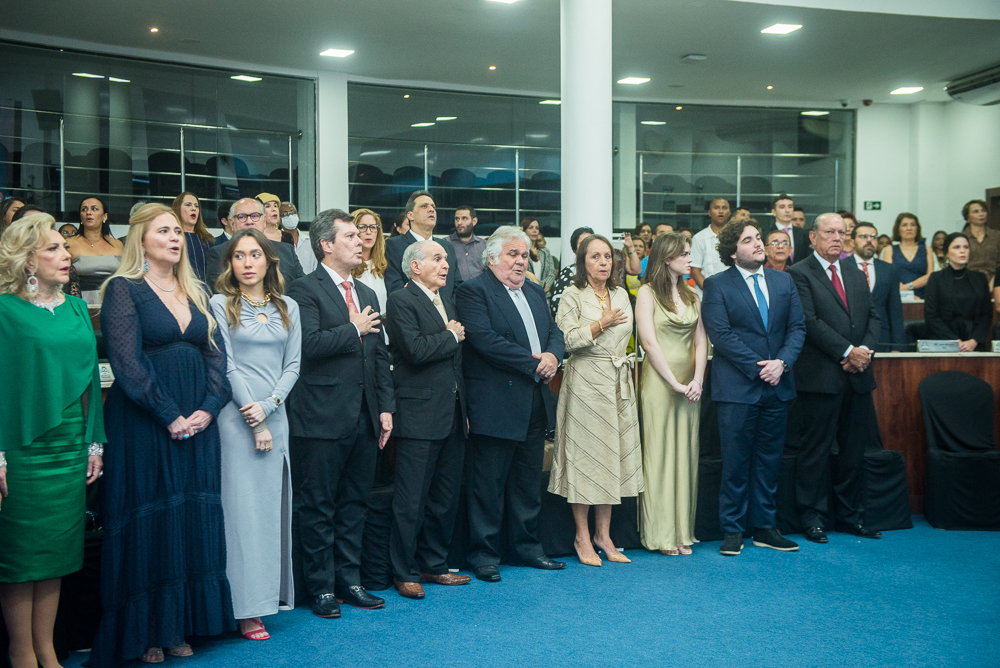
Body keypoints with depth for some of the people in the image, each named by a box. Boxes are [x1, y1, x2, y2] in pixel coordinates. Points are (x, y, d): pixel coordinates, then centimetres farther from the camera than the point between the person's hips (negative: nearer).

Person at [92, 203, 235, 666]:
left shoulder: (195, 293, 13)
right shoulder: (124, 288, -4)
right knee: (149, 522, 2)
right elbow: (126, 361, -13)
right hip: (143, 424, -5)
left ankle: (179, 626, 20)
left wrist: (208, 408, -7)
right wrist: (169, 416, -16)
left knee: (192, 523, 8)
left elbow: (216, 354, 8)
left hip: (198, 423, 5)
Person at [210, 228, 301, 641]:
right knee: (242, 506, -3)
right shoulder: (219, 304, 0)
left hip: (276, 417, 4)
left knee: (273, 503, 6)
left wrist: (269, 405, -8)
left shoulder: (288, 308, 12)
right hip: (237, 418, -4)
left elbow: (293, 365, 8)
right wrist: (254, 421, -8)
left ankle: (269, 594, 14)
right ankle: (246, 609, 3)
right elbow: (226, 365, -5)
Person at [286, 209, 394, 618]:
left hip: (364, 417, 7)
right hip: (323, 418, -7)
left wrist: (386, 407, 10)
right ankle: (322, 588, 15)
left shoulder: (367, 293, 17)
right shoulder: (305, 290, -6)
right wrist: (354, 329, -10)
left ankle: (350, 581, 25)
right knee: (319, 508, 3)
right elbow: (310, 344, -21)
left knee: (354, 504, 14)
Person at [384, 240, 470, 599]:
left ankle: (434, 564, 27)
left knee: (446, 496, 14)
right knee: (411, 500, 0)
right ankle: (405, 572, 12)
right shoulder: (401, 301, -8)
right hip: (419, 417, -8)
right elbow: (416, 350, -23)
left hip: (452, 415, 8)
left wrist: (464, 408, 15)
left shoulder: (447, 301, 18)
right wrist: (451, 336, -7)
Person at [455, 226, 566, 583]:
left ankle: (526, 546, 28)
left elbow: (555, 332, 16)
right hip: (496, 404, -8)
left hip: (535, 404, 8)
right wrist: (533, 364, -17)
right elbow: (485, 339, -20)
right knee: (489, 483, 1)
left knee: (529, 482, 15)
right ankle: (483, 554, 12)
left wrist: (552, 356, -8)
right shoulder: (472, 291, -8)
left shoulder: (535, 292, 17)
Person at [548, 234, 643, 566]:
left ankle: (603, 534, 15)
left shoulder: (621, 294, 14)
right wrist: (602, 323, -14)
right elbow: (567, 339, -13)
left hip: (618, 382, 5)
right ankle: (582, 537, 8)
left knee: (613, 453, 6)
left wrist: (622, 361, 14)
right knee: (585, 454, -2)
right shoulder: (573, 295, -3)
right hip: (585, 383, -5)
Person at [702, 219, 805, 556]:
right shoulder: (717, 285, -3)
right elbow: (720, 334, -10)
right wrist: (757, 368, -14)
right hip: (737, 387, -4)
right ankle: (732, 530, 13)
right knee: (736, 462, 1)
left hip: (777, 386, 5)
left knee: (769, 461, 11)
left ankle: (764, 527, 22)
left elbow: (797, 326, 8)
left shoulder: (784, 281, 12)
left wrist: (782, 362, -9)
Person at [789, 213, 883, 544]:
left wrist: (865, 349, -5)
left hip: (858, 376, 7)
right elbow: (810, 322, -14)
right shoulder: (800, 274, -5)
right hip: (821, 377, -7)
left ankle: (849, 514, 23)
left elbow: (873, 316, 13)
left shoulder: (855, 274, 17)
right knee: (816, 449, 1)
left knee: (854, 449, 12)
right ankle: (813, 516, 12)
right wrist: (847, 351, -16)